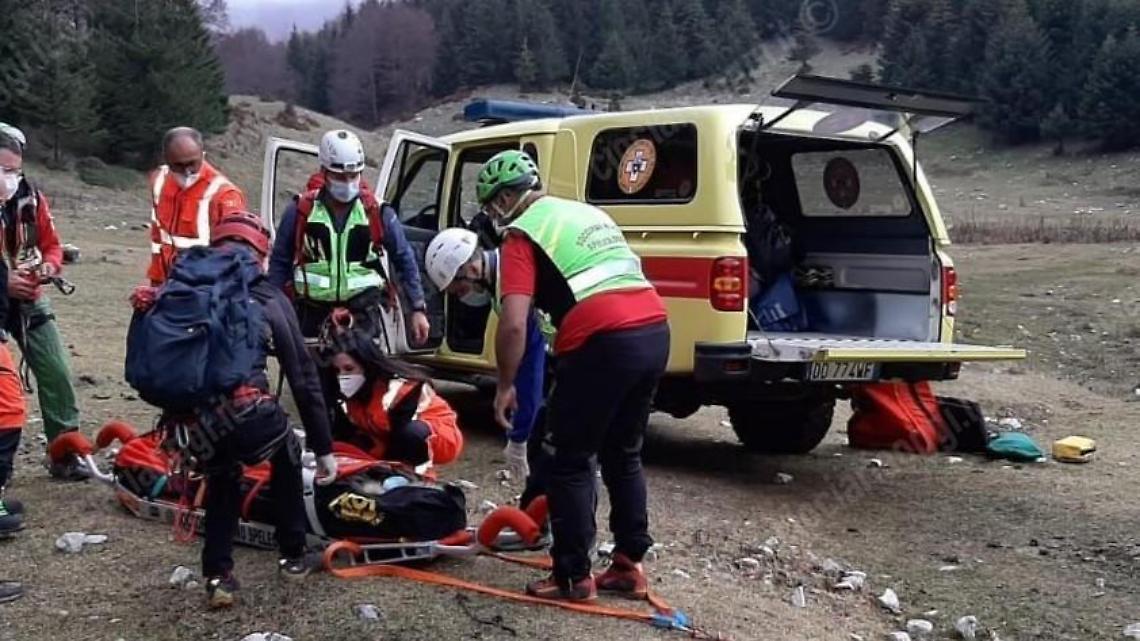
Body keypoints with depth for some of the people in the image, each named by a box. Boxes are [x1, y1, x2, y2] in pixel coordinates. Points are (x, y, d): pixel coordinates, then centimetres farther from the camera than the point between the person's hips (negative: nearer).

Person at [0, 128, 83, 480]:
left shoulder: (30, 197, -4)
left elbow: (51, 245, 9)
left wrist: (49, 266, -13)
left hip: (28, 300, 4)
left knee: (57, 374, 2)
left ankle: (64, 454, 14)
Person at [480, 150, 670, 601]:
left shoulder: (523, 234, 2)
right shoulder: (589, 214, 26)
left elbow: (514, 324, -8)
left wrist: (505, 386, 3)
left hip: (605, 342, -8)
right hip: (654, 331, 8)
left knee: (570, 462, 7)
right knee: (623, 456, 21)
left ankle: (574, 577, 11)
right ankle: (629, 565, 25)